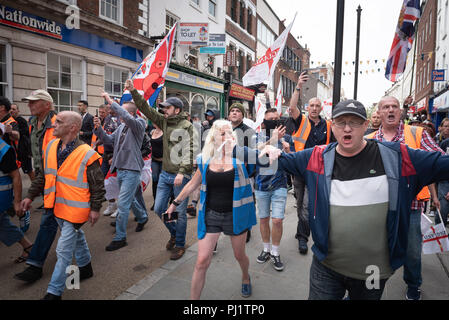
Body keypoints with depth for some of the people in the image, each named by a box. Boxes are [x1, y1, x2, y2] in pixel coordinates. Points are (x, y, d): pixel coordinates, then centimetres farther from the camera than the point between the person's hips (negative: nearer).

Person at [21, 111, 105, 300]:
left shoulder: (87, 154, -21)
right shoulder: (51, 146, 1)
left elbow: (97, 184, -14)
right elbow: (44, 175, 12)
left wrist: (95, 208, -12)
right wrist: (31, 196, 12)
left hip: (75, 209, -7)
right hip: (58, 206, 8)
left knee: (64, 250, -1)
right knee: (76, 238, 25)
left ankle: (54, 292, 14)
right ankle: (85, 268, 46)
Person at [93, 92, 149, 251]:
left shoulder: (139, 124, -13)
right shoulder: (122, 126, 8)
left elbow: (128, 118, -35)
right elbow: (109, 140, 12)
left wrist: (111, 101, -29)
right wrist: (99, 128, -4)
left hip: (131, 170, -8)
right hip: (120, 169, 8)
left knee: (123, 204, -6)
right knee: (130, 199, 24)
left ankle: (120, 238, 6)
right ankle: (142, 217, 49)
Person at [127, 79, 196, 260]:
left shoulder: (186, 126, -11)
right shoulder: (164, 122, 9)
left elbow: (189, 151, -18)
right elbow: (146, 109, 8)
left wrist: (182, 172, -26)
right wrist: (133, 92, -1)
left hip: (181, 176, -7)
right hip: (165, 173, 7)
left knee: (180, 212, 4)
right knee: (159, 208, 12)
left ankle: (180, 245, 23)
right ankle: (174, 233, 36)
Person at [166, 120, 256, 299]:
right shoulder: (205, 160, -1)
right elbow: (193, 184, 12)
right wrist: (175, 203, 19)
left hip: (235, 214, 0)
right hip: (210, 215, 1)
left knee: (239, 255, 19)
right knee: (202, 261, -2)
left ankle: (245, 278, 53)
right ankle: (193, 297, 18)